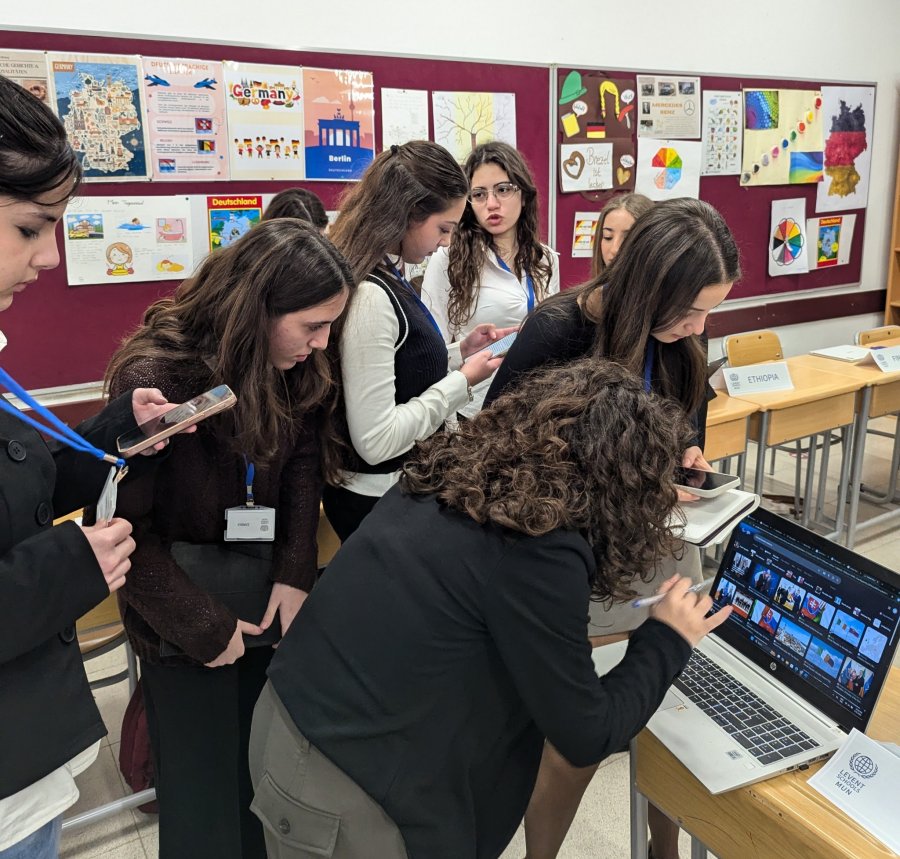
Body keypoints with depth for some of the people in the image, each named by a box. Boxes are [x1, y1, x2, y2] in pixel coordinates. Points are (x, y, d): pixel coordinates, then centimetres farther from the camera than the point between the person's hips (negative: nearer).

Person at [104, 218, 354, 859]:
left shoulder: (299, 366, -7)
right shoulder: (154, 375, -22)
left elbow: (303, 470, 3)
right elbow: (123, 527, -18)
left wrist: (296, 573, -8)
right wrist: (202, 626, -15)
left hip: (268, 588, 5)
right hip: (183, 596, -4)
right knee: (203, 781, 8)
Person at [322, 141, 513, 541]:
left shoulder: (385, 278, 4)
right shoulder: (368, 296, -25)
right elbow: (376, 440, -27)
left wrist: (459, 352, 4)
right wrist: (463, 381, -19)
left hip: (405, 484, 9)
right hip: (378, 499, -9)